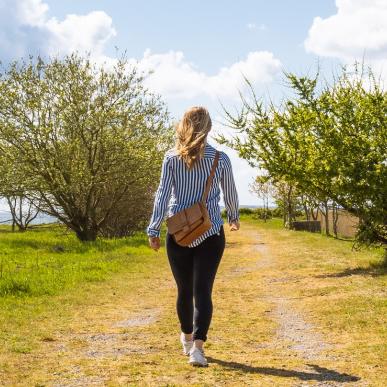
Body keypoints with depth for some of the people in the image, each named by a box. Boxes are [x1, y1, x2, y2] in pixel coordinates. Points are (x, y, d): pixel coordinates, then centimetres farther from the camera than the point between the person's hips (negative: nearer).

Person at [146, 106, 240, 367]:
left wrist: (154, 230, -2)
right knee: (203, 290, -3)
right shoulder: (220, 159, -1)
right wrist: (234, 217, 29)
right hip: (211, 233, -1)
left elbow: (163, 194, -5)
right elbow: (230, 194, 10)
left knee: (184, 289, 15)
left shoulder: (172, 158, -2)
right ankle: (198, 346, -18)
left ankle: (188, 339, 34)